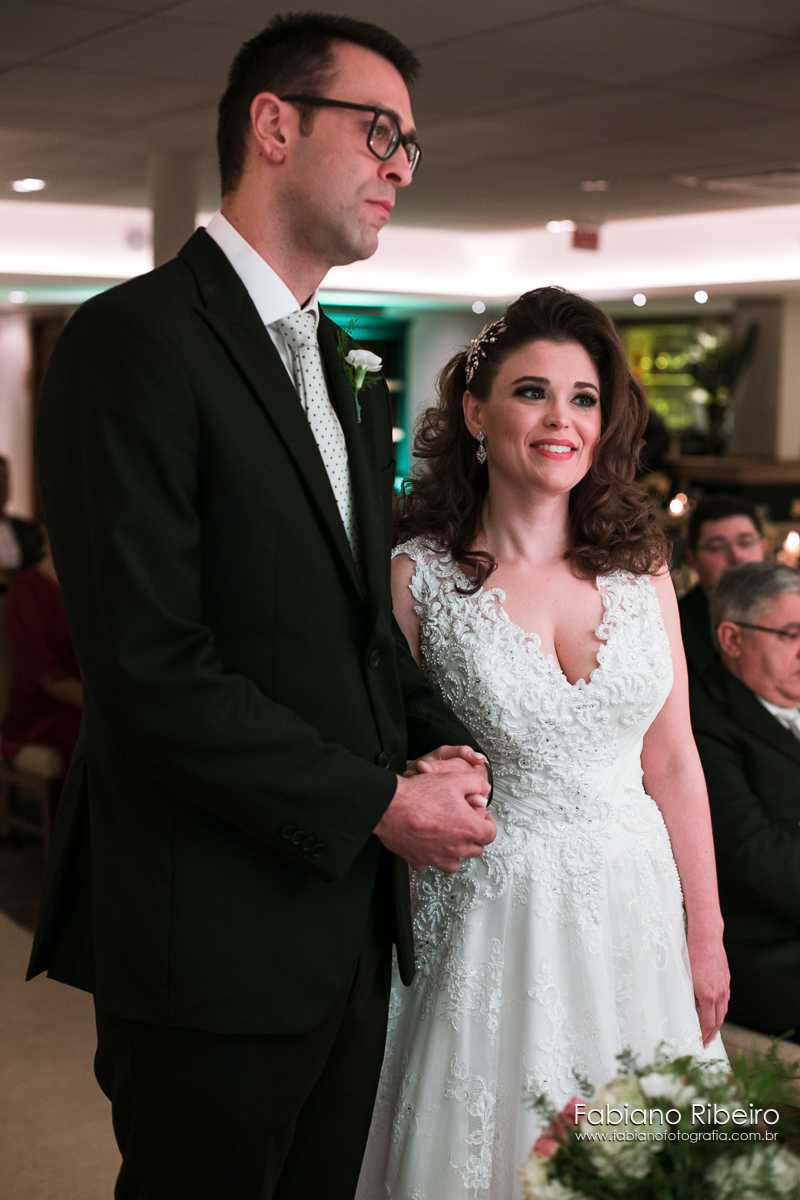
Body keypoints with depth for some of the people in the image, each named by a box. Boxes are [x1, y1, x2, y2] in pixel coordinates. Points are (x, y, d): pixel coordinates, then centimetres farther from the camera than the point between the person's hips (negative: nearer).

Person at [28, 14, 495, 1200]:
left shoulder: (349, 372, 14)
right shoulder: (135, 338, -14)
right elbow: (148, 672, -22)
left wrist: (445, 746, 0)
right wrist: (380, 803, -15)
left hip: (353, 920, 8)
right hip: (216, 949, -8)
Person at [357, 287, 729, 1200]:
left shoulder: (640, 566, 1)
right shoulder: (418, 575, -9)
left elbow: (671, 760, 5)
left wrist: (706, 937, 7)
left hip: (635, 912, 4)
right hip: (491, 920, -3)